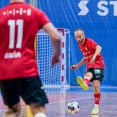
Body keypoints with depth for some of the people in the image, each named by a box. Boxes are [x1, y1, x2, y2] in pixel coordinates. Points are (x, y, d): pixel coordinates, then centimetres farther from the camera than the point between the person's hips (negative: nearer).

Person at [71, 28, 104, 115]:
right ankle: (85, 84, -65)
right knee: (87, 75, -30)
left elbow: (99, 47, -31)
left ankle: (96, 107, -2)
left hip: (98, 65, -7)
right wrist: (77, 66, 23)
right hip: (89, 66, 7)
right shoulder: (80, 46, 12)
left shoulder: (89, 41, -12)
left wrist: (94, 56, -49)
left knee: (96, 86, -14)